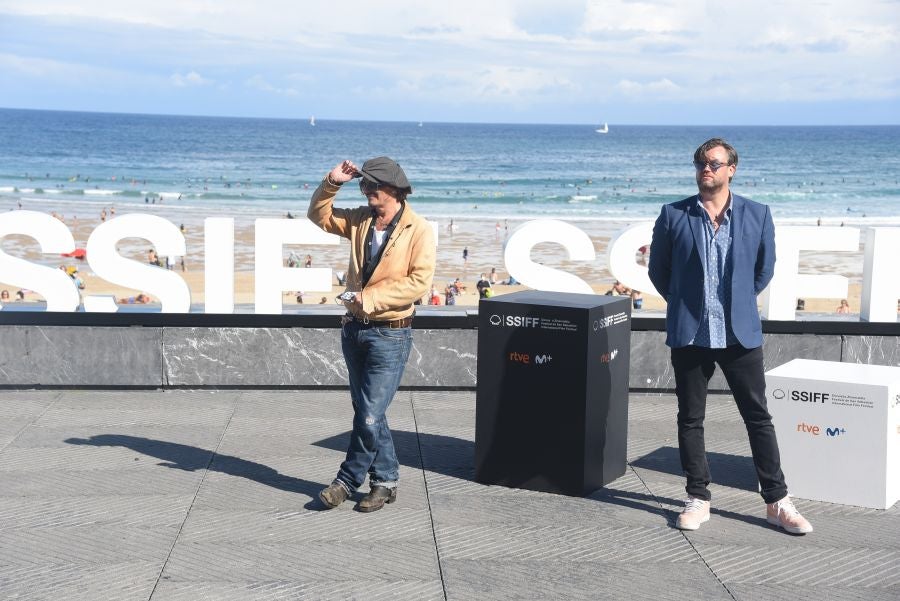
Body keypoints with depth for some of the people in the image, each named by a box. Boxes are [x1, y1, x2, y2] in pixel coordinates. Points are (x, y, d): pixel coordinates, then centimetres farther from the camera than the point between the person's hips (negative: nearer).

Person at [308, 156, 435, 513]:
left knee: (369, 417, -6)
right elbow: (319, 216, 16)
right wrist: (332, 183, 0)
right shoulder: (361, 220, 6)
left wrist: (371, 298, -20)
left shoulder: (419, 230, -11)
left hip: (390, 335, -6)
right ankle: (385, 481, 22)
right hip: (355, 329, 7)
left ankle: (348, 480, 11)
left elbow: (420, 282, -19)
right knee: (368, 413, 12)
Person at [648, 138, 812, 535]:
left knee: (759, 417, 4)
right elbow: (658, 270, 10)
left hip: (740, 333, 0)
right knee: (691, 419, 6)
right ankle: (698, 499, 18)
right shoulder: (673, 216, 0)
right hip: (689, 334, 0)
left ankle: (776, 502, 13)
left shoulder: (757, 215, 2)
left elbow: (765, 268, 14)